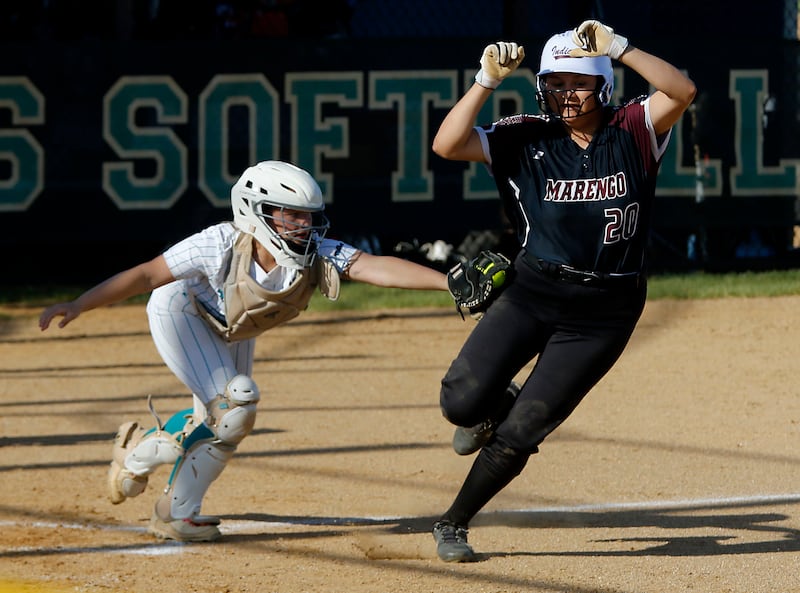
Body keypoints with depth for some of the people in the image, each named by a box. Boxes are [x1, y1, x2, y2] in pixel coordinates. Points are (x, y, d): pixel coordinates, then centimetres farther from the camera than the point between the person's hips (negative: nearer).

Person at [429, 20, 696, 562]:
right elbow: (447, 145, -13)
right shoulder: (527, 139, -2)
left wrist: (619, 48, -29)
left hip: (605, 313, -2)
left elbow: (682, 91, -22)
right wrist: (488, 81, -20)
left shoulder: (632, 132, -4)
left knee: (520, 433, -4)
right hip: (534, 293, 2)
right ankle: (496, 405, 25)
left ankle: (455, 524, 18)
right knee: (461, 402, -13)